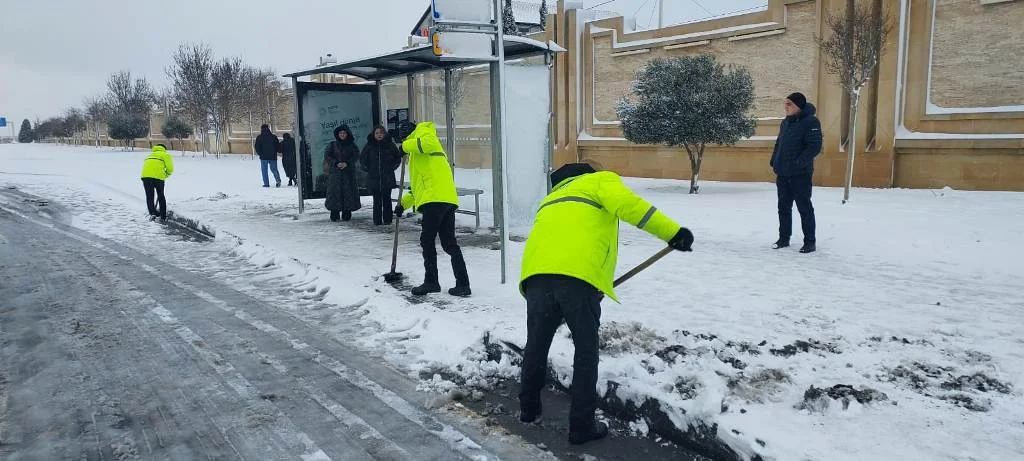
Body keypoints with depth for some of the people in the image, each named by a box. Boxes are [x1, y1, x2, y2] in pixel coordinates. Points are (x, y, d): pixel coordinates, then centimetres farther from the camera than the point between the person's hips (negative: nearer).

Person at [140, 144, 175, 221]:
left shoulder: (150, 155, 32)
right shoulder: (165, 155, 15)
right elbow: (170, 169, 2)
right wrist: (165, 176, 20)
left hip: (145, 176, 3)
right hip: (158, 176, -3)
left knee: (149, 196, 11)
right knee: (161, 196, 11)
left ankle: (152, 213, -5)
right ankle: (163, 216, 15)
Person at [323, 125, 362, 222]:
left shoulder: (352, 145, 10)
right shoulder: (332, 145, 10)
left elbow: (356, 156, -1)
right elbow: (327, 156, 1)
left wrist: (347, 163, -15)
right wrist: (336, 163, -13)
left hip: (349, 172, 0)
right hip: (335, 172, 0)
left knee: (348, 192, -4)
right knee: (334, 192, -6)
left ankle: (347, 214, 2)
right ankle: (334, 214, -4)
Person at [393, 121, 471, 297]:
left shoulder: (423, 131, 8)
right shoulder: (419, 156, 34)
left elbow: (428, 143, -19)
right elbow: (420, 184, 34)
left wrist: (407, 145, -4)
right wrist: (404, 203, 29)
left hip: (436, 199, -9)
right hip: (447, 199, 9)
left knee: (427, 240, 0)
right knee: (449, 243, 9)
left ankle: (431, 281, 6)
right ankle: (462, 284, 9)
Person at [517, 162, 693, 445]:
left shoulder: (551, 199, 40)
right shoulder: (601, 180, 21)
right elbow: (626, 204, -2)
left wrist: (554, 310, 45)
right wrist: (672, 231, -5)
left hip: (537, 274, 5)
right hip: (578, 275, -5)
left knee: (536, 345, 23)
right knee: (586, 351, 11)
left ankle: (529, 409, 39)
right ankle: (582, 426, 18)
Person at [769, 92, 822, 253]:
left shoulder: (810, 122, -10)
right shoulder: (786, 122, 14)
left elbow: (814, 147, -17)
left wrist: (798, 163, -24)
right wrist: (774, 163, 9)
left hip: (800, 174, -7)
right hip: (783, 173, 7)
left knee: (804, 207, 0)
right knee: (784, 207, 12)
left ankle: (810, 241, 9)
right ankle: (784, 238, 23)